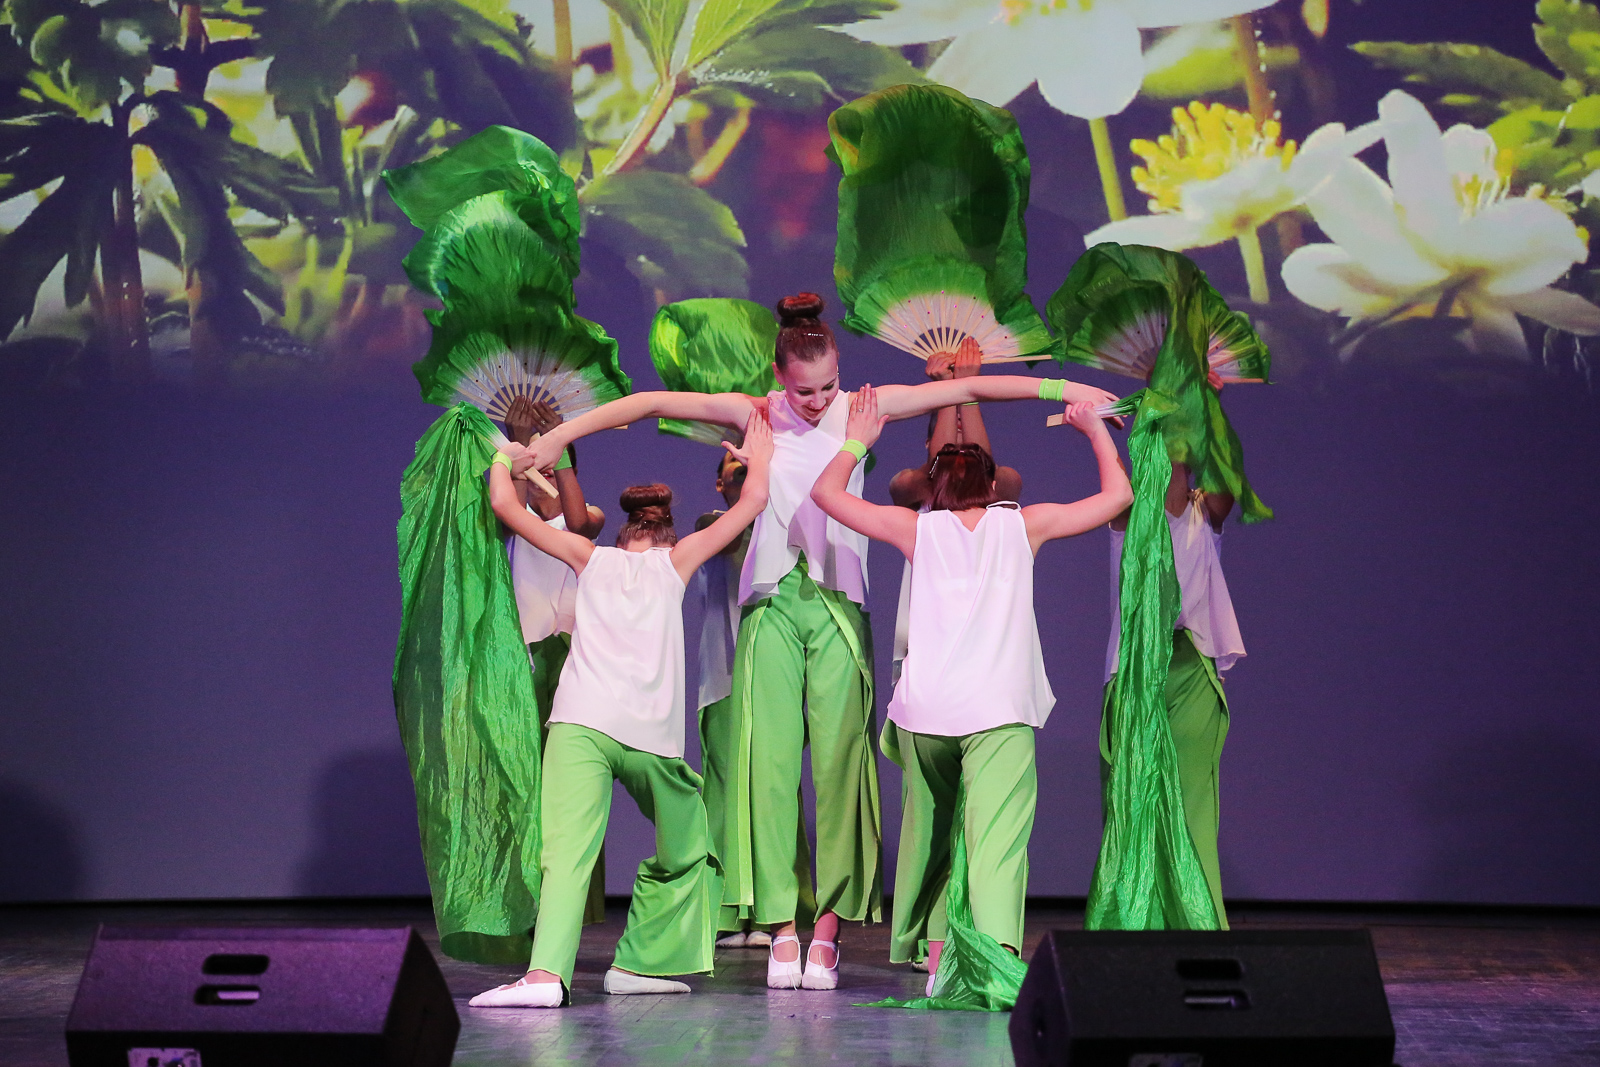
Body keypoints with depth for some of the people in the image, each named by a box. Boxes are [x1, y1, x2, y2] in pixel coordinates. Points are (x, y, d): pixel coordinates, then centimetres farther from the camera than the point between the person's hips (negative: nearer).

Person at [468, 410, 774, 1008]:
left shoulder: (591, 558, 22)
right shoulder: (676, 561, 19)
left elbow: (505, 505, 24)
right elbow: (753, 500, 22)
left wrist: (503, 459, 42)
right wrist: (759, 451, 39)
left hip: (580, 725, 0)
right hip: (653, 735, 0)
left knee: (567, 850, -15)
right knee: (687, 855, 22)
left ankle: (546, 973, -34)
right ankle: (637, 962, 20)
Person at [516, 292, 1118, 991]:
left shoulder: (860, 410, 5)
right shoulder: (756, 415, 4)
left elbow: (964, 388, 4)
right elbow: (650, 403, 3)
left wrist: (1062, 389, 2)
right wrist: (559, 435, -2)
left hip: (839, 605, 0)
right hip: (772, 605, 0)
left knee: (840, 761, -4)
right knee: (768, 760, -5)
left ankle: (828, 927, 2)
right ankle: (781, 928, -1)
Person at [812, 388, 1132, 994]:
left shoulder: (919, 529, 14)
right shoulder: (1024, 524, 13)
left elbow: (826, 491, 22)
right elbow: (1118, 494, 20)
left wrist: (857, 440, 37)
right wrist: (1095, 428, 32)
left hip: (924, 710, 2)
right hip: (999, 710, -2)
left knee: (929, 831, 19)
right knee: (997, 842, -13)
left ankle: (933, 954, 26)